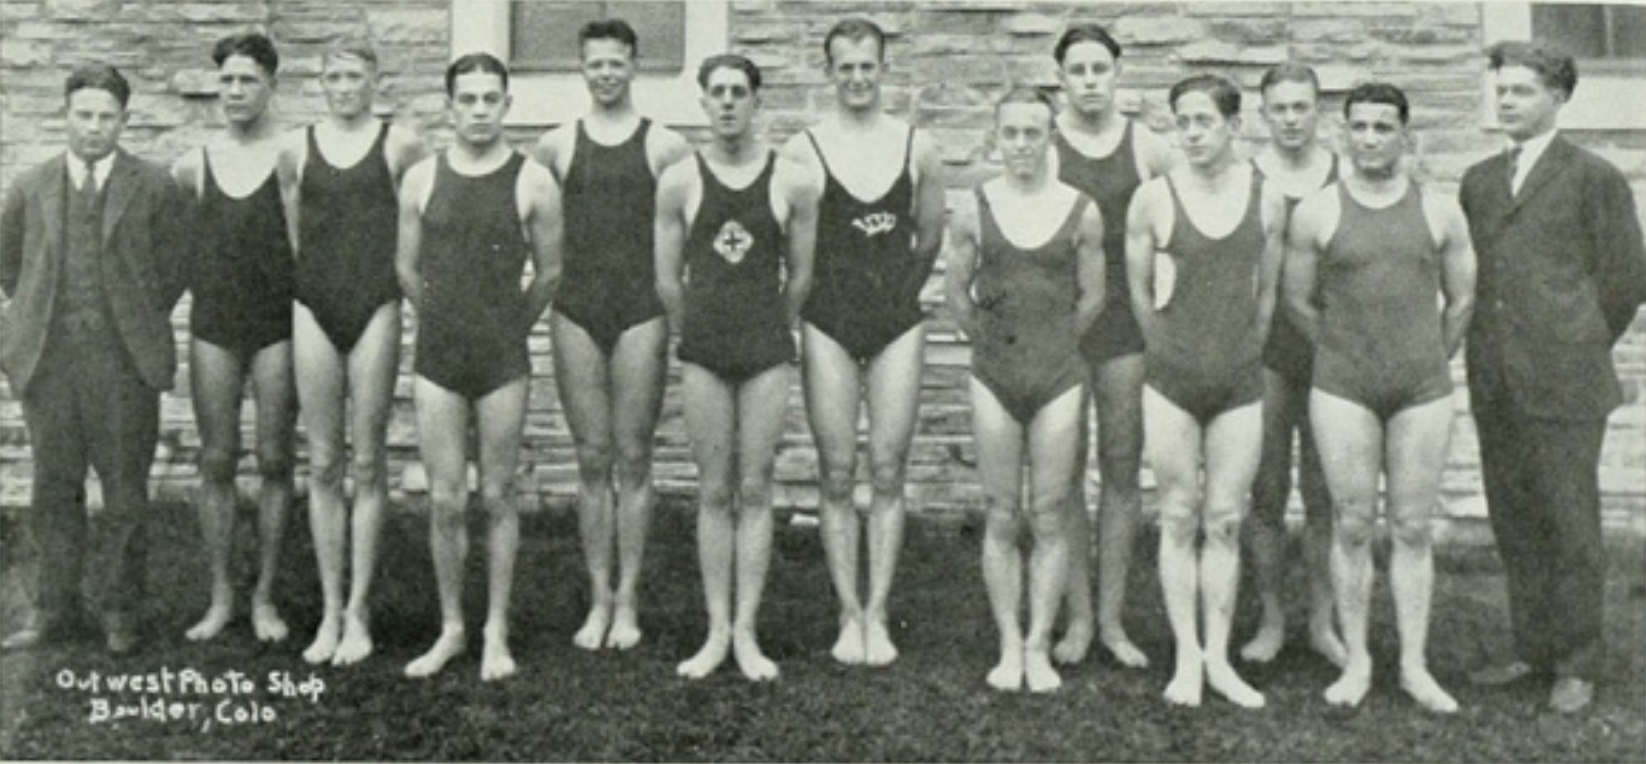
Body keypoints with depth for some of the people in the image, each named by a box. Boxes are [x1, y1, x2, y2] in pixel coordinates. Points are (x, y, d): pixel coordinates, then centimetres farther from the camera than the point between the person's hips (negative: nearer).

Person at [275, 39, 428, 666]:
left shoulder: (400, 144, 1)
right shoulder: (297, 147, 9)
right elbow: (292, 233, 17)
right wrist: (318, 271, 13)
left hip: (375, 307, -2)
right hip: (314, 307, 2)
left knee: (367, 463, 1)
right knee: (323, 464, 4)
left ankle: (359, 612, 9)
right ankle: (329, 610, 13)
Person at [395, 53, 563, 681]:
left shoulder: (533, 183, -3)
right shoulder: (421, 179, 3)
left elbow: (549, 273, 6)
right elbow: (406, 267, 13)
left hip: (503, 361, -1)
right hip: (437, 359, 2)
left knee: (497, 498, 6)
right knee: (445, 501, 4)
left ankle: (496, 633, 17)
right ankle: (450, 629, 19)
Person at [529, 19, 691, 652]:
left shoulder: (665, 146, 3)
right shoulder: (555, 145, 8)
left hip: (642, 313, -2)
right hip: (575, 313, 2)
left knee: (633, 460, 2)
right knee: (592, 461, 5)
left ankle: (627, 600, 10)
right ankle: (598, 599, 13)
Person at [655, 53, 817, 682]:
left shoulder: (793, 182, -1)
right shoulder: (678, 182, 1)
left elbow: (800, 276, 8)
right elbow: (667, 280, 8)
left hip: (768, 352, 0)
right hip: (701, 353, 1)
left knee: (754, 492, 3)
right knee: (714, 494, 5)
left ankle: (746, 631, 10)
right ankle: (716, 631, 12)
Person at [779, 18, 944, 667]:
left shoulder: (916, 147, 4)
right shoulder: (803, 150, -3)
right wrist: (818, 289, 3)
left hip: (899, 323, 1)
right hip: (828, 325, -1)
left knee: (888, 473, 2)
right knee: (837, 476, 2)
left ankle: (877, 614, 10)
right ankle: (849, 615, 11)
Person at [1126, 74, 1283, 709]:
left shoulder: (1267, 199, 1)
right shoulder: (1153, 198, -4)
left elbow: (1267, 291, 10)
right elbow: (1138, 290, 5)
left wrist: (1242, 353, 13)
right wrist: (1177, 350, 11)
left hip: (1241, 383, 1)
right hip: (1172, 379, -1)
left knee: (1225, 523, 6)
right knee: (1179, 520, 4)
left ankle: (1219, 657, 14)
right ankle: (1186, 657, 13)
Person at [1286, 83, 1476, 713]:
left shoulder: (1440, 212, 4)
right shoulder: (1316, 213, 0)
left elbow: (1462, 299, 12)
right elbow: (1298, 301, 7)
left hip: (1423, 390, 1)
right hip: (1342, 389, -1)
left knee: (1413, 530, 5)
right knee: (1353, 526, 2)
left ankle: (1414, 666, 14)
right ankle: (1356, 662, 13)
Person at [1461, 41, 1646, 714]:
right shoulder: (1477, 181, 15)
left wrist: (1577, 354, 6)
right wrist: (1486, 356, 10)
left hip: (1563, 385, -5)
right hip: (1494, 387, 5)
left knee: (1570, 526, 1)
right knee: (1514, 525, 11)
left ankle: (1577, 665, 13)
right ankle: (1532, 650, 23)